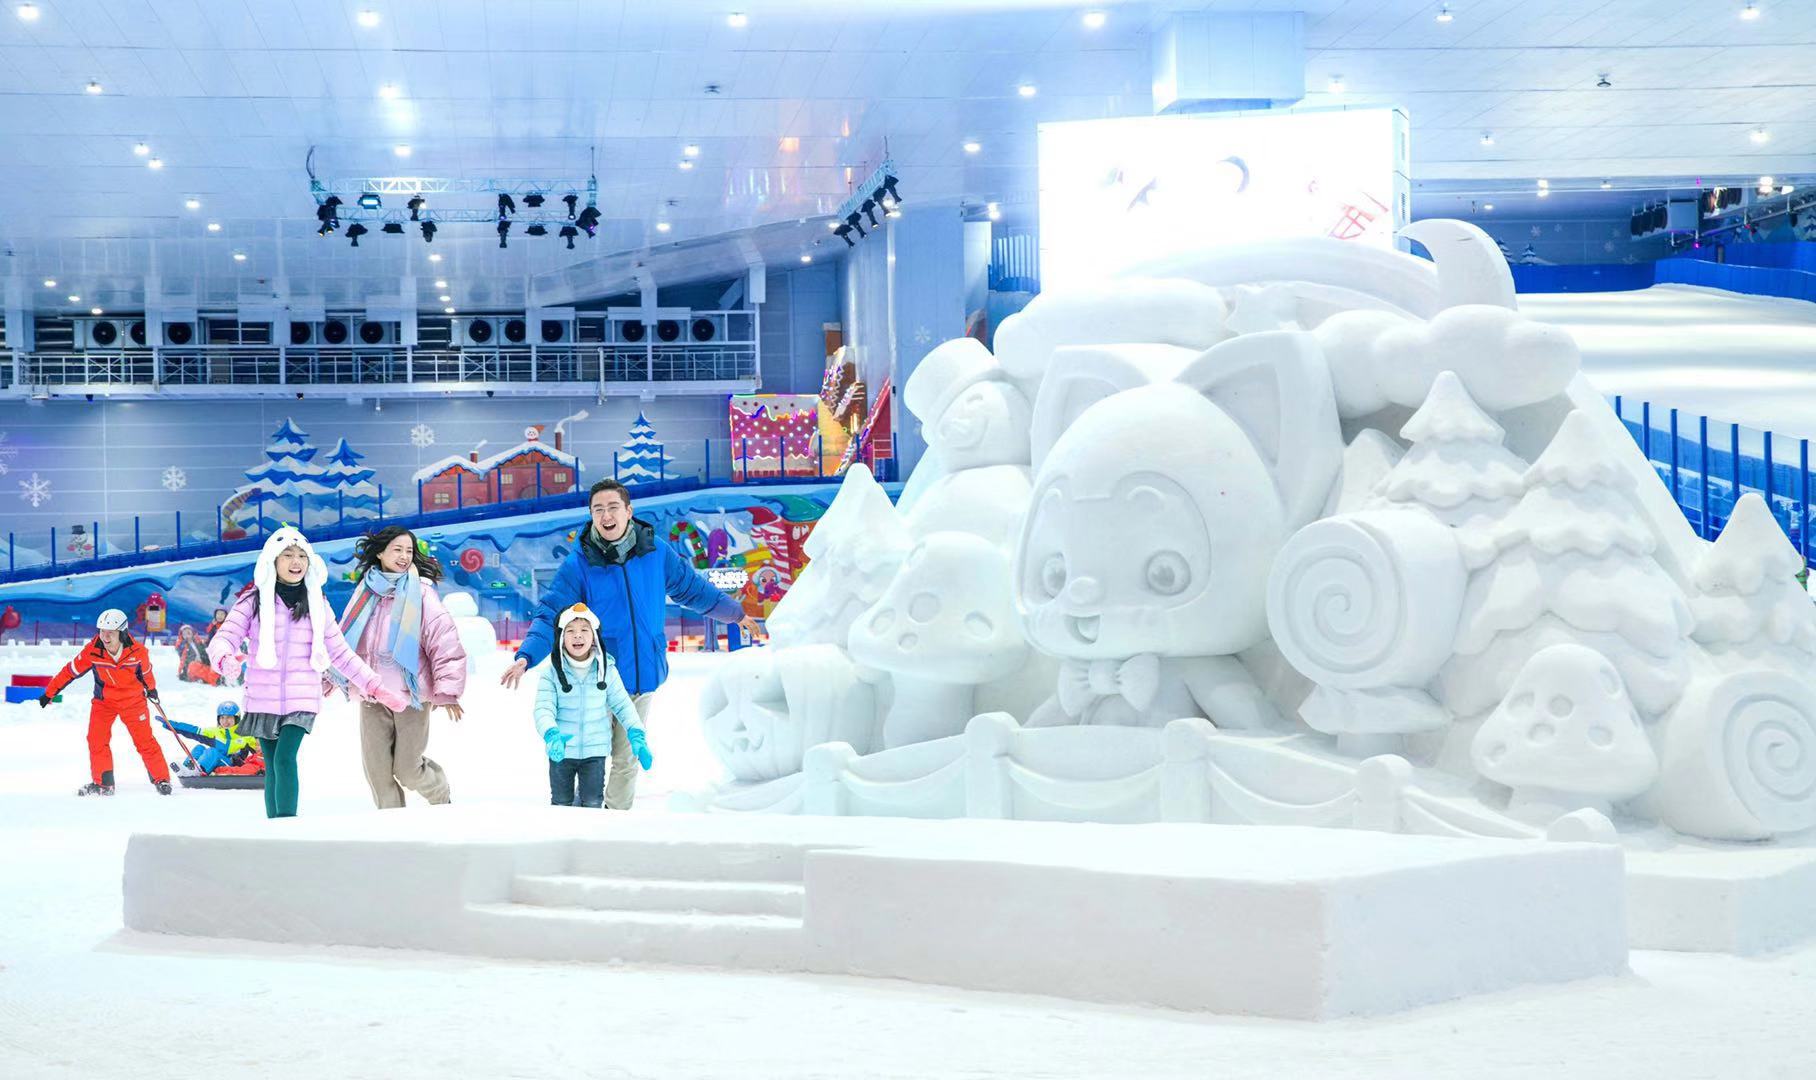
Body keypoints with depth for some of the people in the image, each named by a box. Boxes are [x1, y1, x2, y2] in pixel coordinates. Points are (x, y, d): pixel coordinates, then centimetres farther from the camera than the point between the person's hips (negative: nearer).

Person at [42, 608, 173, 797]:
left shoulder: (138, 651, -22)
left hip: (133, 700, -1)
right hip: (104, 701, 1)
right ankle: (103, 784, 3)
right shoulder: (92, 651, -22)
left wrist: (151, 688, 19)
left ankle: (161, 779, 11)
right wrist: (49, 693, -5)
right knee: (97, 739, -9)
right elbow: (71, 671, -10)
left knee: (145, 741, -2)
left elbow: (146, 671, 0)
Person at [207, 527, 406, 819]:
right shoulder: (253, 602, 2)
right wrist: (225, 659, -33)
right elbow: (223, 639, -8)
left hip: (302, 699, 0)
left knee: (285, 759, -19)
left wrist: (377, 688, 7)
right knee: (273, 768, 4)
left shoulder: (317, 604, 8)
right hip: (263, 700, 0)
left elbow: (341, 654, 12)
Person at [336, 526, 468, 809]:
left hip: (411, 693, -4)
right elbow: (345, 636, 19)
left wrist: (448, 690, -13)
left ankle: (441, 796, 30)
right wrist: (334, 674, 20)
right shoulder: (366, 592, 8)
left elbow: (444, 638, -9)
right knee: (376, 768, 3)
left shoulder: (420, 592, -4)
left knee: (407, 769, 0)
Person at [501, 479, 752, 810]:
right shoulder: (579, 564, -8)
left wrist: (736, 613, 26)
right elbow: (551, 615, -11)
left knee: (627, 758, 11)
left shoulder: (656, 552, 1)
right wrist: (526, 657, -27)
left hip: (644, 676, 2)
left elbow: (692, 588, 17)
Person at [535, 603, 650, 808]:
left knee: (592, 803, 8)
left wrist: (636, 734, -9)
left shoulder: (606, 669, -4)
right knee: (562, 803, 11)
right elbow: (544, 709, -16)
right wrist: (551, 735, -35)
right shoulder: (552, 672, -10)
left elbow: (622, 704, 3)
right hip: (561, 751, -1)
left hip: (595, 750, 1)